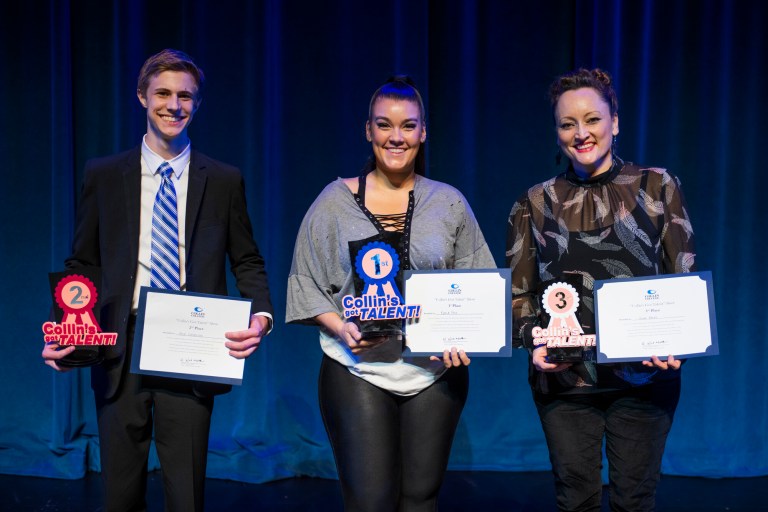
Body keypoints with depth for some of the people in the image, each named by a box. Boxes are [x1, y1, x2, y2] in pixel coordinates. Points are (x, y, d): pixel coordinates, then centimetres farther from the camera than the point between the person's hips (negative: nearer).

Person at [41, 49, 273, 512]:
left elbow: (247, 261, 7)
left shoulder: (224, 181, 5)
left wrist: (261, 316, -13)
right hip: (121, 352, 1)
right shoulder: (103, 176, 6)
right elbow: (81, 264, 8)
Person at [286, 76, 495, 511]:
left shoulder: (449, 203, 6)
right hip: (357, 369, -1)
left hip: (437, 370, 2)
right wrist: (341, 328, -12)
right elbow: (307, 283, 4)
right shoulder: (336, 201, 2)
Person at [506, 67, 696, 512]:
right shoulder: (536, 203, 5)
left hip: (644, 375, -1)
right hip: (564, 378, 1)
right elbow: (519, 292, 7)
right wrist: (534, 341, -12)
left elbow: (686, 279, 3)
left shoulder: (658, 186, 2)